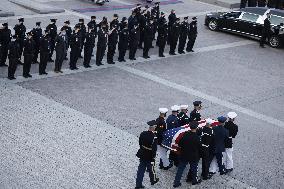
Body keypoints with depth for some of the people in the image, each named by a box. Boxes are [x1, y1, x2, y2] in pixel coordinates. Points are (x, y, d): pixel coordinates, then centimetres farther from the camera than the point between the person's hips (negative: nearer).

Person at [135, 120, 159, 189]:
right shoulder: (154, 137, -27)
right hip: (149, 157, -5)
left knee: (141, 170, 14)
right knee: (151, 169, 19)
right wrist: (153, 158, -15)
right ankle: (153, 180, 43)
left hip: (142, 155, 5)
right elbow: (154, 149, -23)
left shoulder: (143, 134, -9)